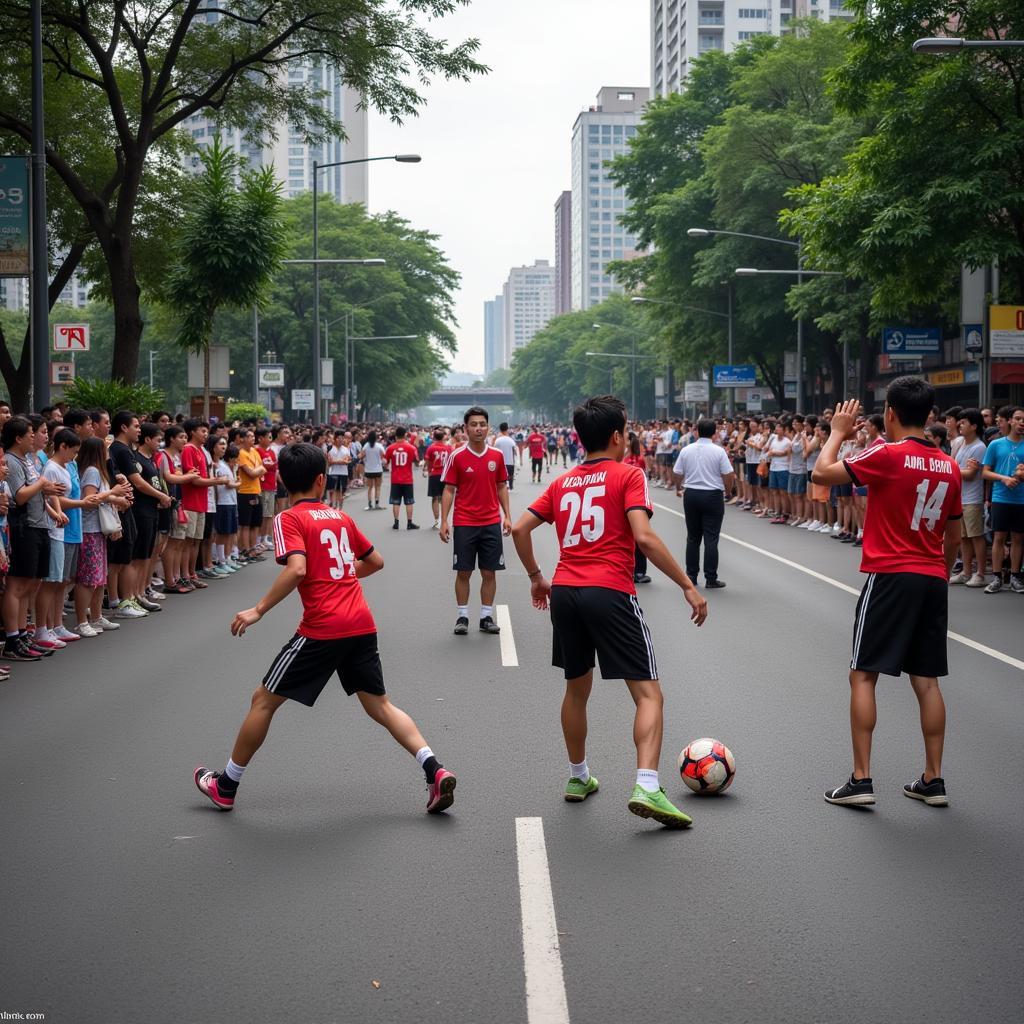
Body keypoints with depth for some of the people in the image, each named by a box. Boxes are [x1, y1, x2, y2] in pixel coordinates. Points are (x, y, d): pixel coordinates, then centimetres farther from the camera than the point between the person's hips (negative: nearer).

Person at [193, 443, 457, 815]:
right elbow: (375, 561, 23)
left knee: (264, 700, 8)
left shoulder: (289, 519, -5)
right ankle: (434, 769, -3)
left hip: (322, 629, -6)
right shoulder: (340, 516, 14)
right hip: (362, 624, 6)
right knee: (379, 705, 14)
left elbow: (297, 569, -20)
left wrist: (257, 610, -15)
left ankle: (226, 787, 18)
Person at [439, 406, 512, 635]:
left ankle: (486, 617, 13)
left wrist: (507, 516, 3)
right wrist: (444, 521, -8)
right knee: (463, 572, 3)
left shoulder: (497, 456, 4)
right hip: (464, 524, -2)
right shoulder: (457, 457, -4)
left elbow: (502, 487, 11)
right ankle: (462, 617, 12)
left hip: (492, 523, 2)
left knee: (489, 572, 5)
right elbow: (448, 490, -2)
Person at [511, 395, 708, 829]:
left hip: (564, 593, 6)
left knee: (577, 687, 24)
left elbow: (520, 529, 12)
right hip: (610, 593, -6)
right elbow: (644, 537, -13)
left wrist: (536, 577, 26)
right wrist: (688, 586, -11)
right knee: (649, 694, -5)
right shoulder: (628, 475, -1)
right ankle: (647, 787, -21)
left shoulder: (562, 482, 15)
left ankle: (578, 777, 35)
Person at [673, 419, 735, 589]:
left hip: (691, 494, 3)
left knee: (693, 537, 13)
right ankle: (711, 579, -2)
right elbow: (728, 476, -9)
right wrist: (727, 491, 11)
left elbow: (678, 473, 5)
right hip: (713, 496, -3)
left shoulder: (686, 450, -1)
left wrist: (678, 489, 25)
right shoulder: (718, 451, -9)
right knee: (711, 539, -1)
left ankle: (691, 575, 17)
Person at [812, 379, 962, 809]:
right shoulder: (949, 467, 8)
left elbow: (822, 472, -11)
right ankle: (933, 779, 13)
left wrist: (838, 431, 4)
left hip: (890, 577, -6)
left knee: (863, 676, 0)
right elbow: (954, 537, 14)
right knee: (926, 681, 11)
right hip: (933, 580, 6)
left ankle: (861, 779, -3)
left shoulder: (887, 455, -12)